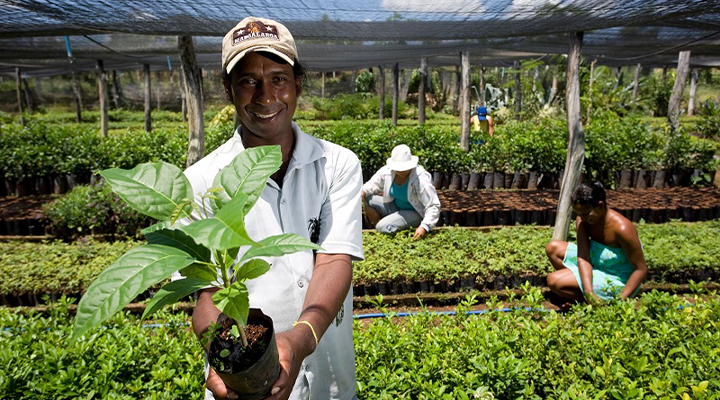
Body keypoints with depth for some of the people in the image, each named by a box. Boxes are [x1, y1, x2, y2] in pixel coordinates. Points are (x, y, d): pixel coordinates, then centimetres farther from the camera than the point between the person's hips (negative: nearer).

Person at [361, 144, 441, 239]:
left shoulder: (421, 179, -28)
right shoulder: (387, 171, -14)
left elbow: (433, 206, -26)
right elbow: (373, 184, 5)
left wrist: (424, 226, -40)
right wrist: (363, 191, -18)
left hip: (415, 213, -7)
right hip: (395, 206, 7)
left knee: (383, 227, -27)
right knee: (367, 199, -11)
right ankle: (379, 233, 6)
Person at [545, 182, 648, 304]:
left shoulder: (621, 228, -30)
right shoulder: (582, 221, -11)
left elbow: (641, 269, -24)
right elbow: (583, 257, -18)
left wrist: (620, 299, -30)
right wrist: (589, 292, -30)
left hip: (617, 281, -8)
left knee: (554, 281, -18)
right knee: (553, 248, 5)